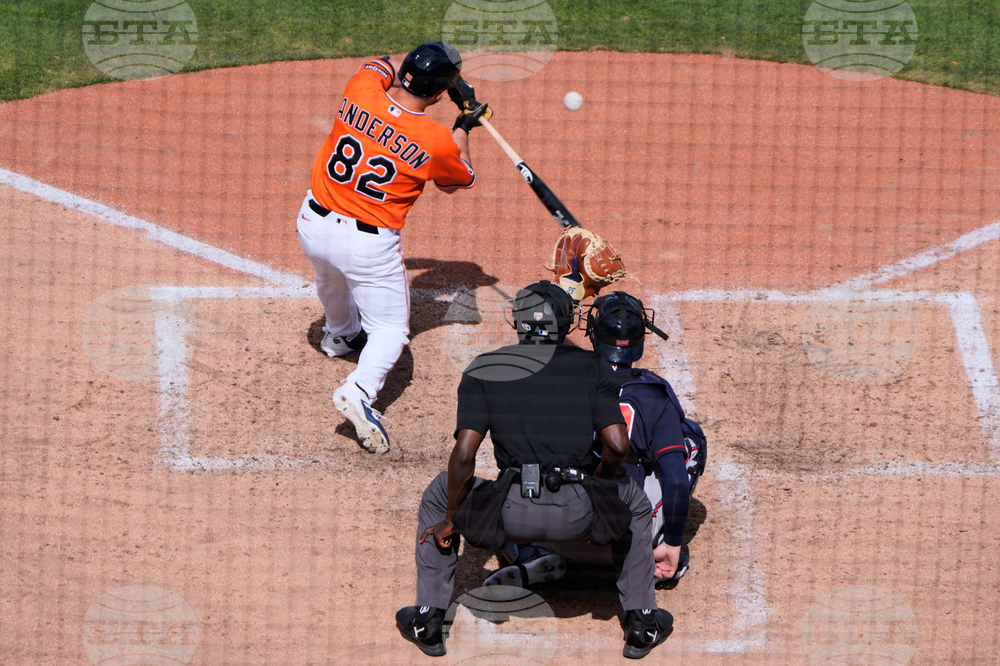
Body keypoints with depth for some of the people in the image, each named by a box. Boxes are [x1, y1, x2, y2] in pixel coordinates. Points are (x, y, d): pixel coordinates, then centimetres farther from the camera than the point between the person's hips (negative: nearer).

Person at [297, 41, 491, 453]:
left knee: (331, 277, 37)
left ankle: (340, 334, 64)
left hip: (312, 225, 5)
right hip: (370, 245, -4)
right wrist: (464, 126, 17)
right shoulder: (438, 143, -18)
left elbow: (383, 66, 16)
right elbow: (458, 181, 7)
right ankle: (360, 390, -15)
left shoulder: (361, 92, -11)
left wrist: (429, 62, 16)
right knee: (390, 330, 11)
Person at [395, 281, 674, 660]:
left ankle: (428, 619, 27)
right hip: (578, 515, 1)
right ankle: (641, 621, 29)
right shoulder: (592, 367, 10)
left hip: (510, 514, 0)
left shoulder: (484, 369, 8)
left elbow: (464, 453, -1)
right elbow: (617, 445, 1)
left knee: (440, 492, 30)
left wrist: (450, 519, 12)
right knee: (632, 500, 34)